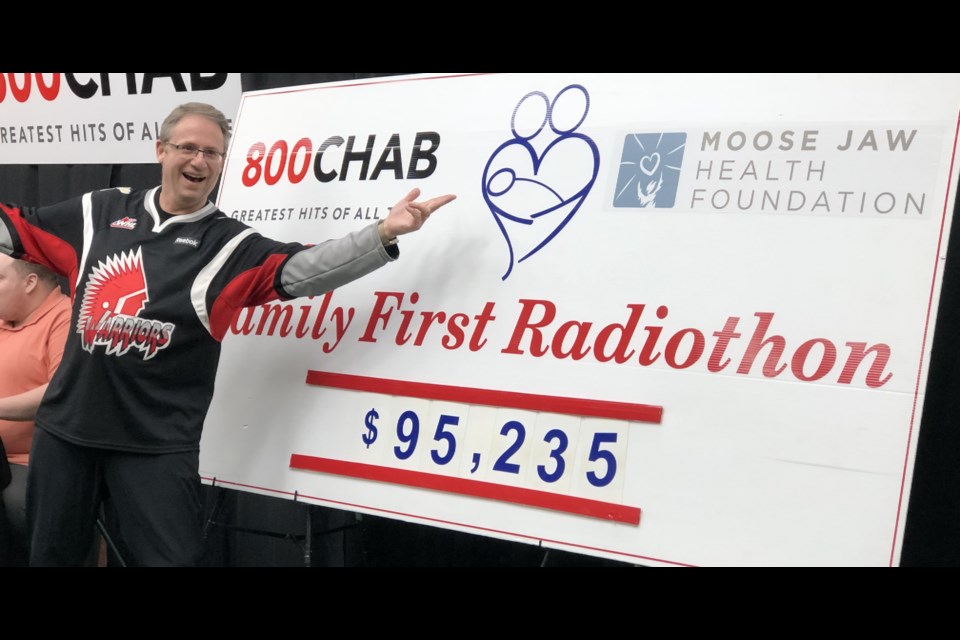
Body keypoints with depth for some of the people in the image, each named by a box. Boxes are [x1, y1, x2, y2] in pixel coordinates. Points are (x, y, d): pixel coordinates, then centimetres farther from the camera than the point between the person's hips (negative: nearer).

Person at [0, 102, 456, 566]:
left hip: (157, 443, -4)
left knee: (168, 558, -2)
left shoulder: (230, 244, -3)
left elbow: (301, 269, -18)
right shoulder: (100, 212, 7)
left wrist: (384, 234, -32)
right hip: (66, 426, 4)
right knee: (50, 554, 17)